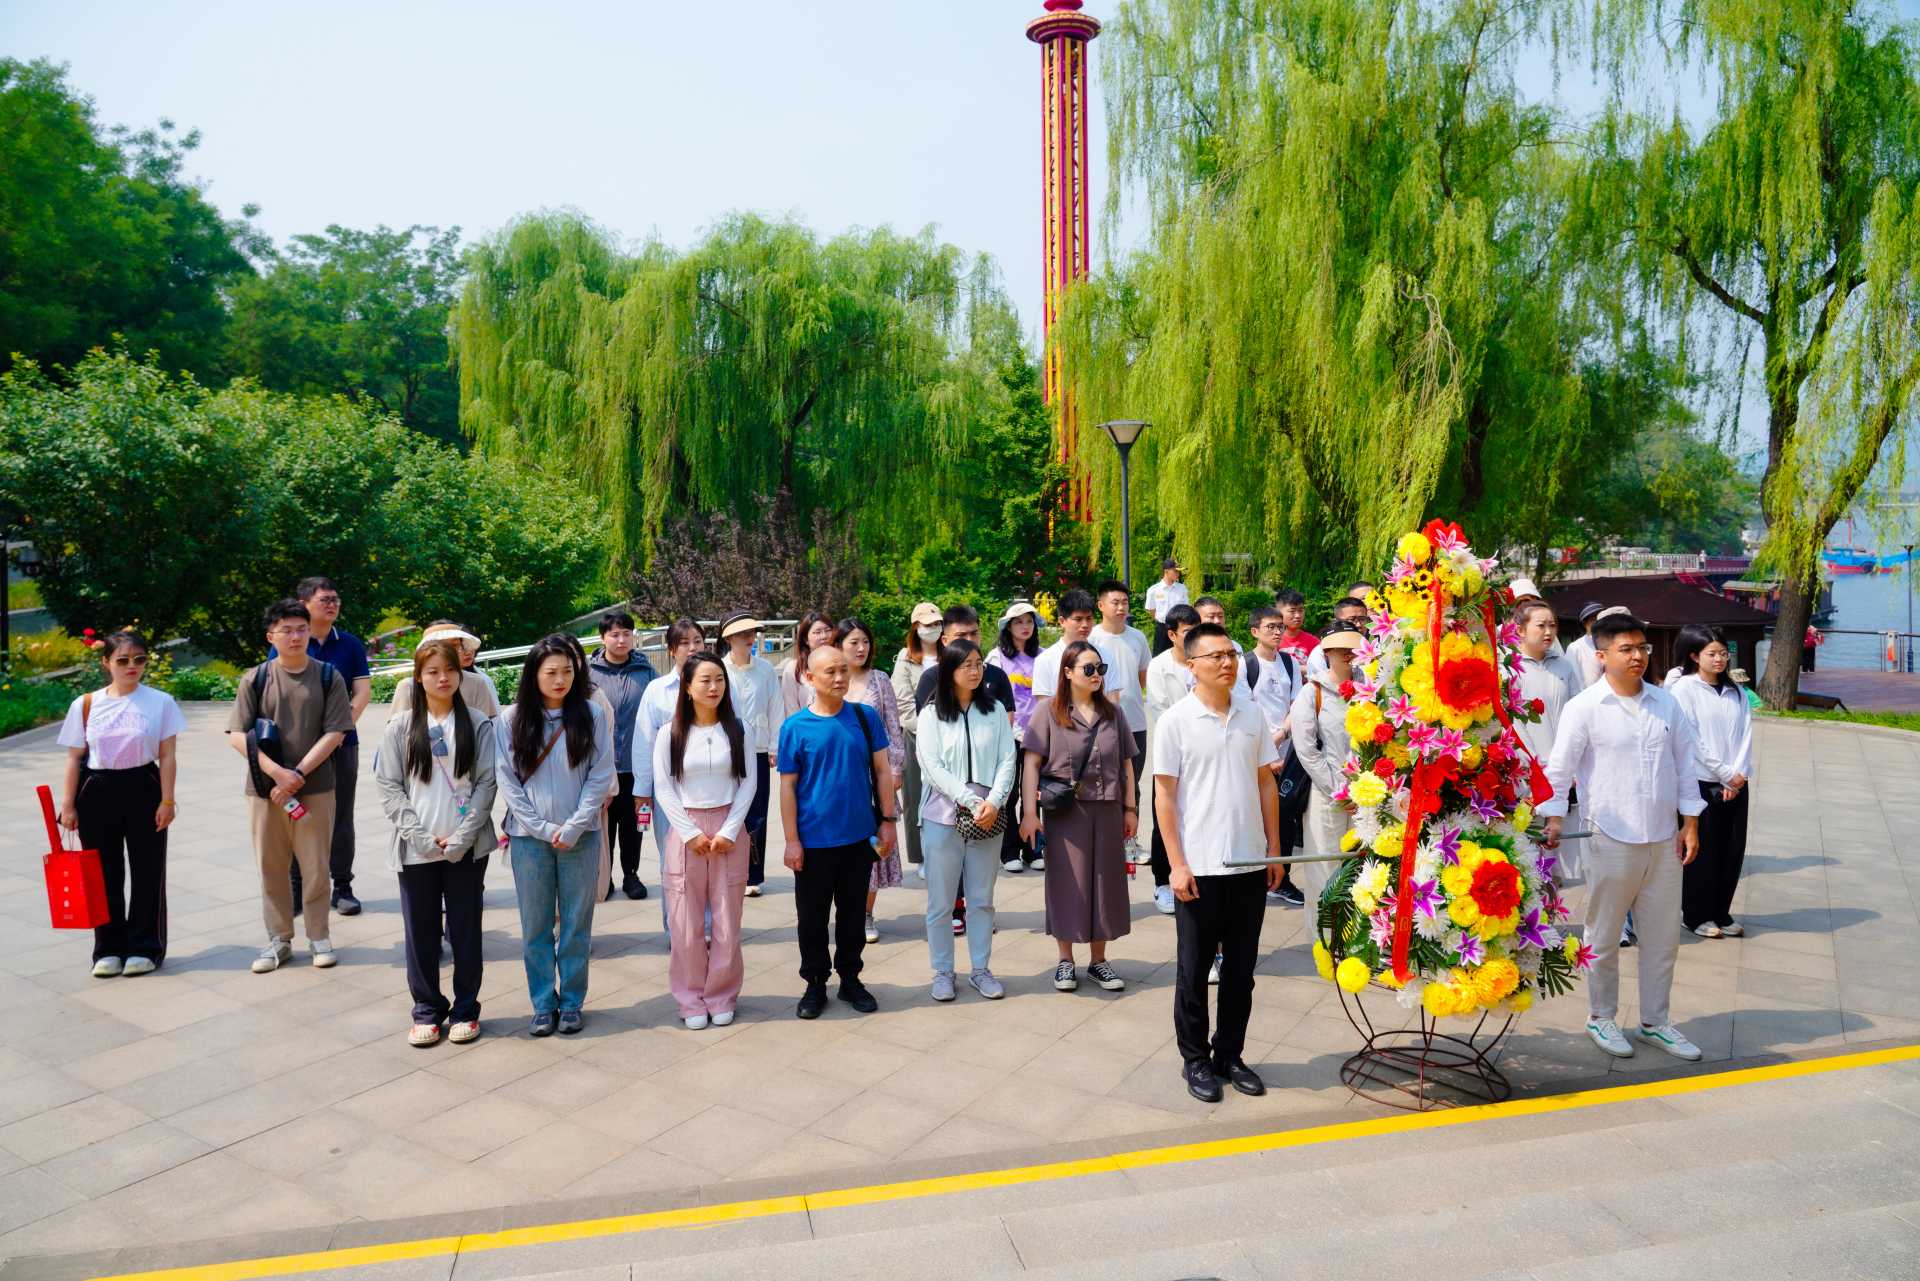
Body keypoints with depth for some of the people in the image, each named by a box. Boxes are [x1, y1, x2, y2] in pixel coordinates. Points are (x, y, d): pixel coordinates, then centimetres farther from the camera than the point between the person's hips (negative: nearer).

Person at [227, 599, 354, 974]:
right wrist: (277, 772, -14)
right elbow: (237, 736, -2)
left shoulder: (328, 677, 1)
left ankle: (319, 936, 18)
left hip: (315, 788, -1)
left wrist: (298, 773, -13)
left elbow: (335, 734, -4)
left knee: (315, 865, 5)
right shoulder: (255, 679, 3)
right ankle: (279, 939, 21)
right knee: (271, 866, 9)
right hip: (264, 788, 1)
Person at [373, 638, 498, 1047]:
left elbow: (486, 783, -3)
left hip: (467, 847, -1)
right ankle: (427, 1011, 23)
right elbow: (388, 787, 0)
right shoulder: (401, 726, 2)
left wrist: (462, 837, -11)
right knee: (421, 932, 8)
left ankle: (465, 1009, 21)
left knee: (465, 930, 7)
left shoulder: (477, 724, 0)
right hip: (416, 849, 1)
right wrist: (421, 837, -10)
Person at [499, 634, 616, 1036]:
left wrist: (573, 828, -10)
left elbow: (601, 775, -4)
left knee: (576, 924, 8)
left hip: (580, 836, 0)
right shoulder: (512, 719, -1)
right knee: (536, 926, 8)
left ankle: (572, 1003, 21)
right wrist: (543, 828, -9)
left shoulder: (592, 714, -2)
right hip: (529, 837, 0)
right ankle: (543, 1004, 20)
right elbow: (507, 780, -3)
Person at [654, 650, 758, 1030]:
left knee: (727, 922, 4)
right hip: (685, 831, -1)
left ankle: (722, 997, 19)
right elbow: (664, 788, -2)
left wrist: (729, 831, -9)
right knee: (686, 923, 2)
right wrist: (691, 833, -9)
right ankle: (691, 1000, 17)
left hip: (729, 831, 1)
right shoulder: (671, 734, -1)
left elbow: (747, 783, 1)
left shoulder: (736, 730, 2)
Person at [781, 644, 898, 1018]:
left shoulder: (865, 717, -1)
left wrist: (888, 820, 2)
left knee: (853, 912, 15)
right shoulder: (795, 727, -7)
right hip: (814, 841, -2)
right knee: (812, 916, 10)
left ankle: (850, 979, 31)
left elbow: (881, 771, 5)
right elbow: (788, 786, -5)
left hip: (859, 836, 2)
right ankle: (815, 984, 26)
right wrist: (792, 840, -6)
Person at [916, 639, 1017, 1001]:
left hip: (989, 817, 2)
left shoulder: (994, 711, 6)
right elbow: (933, 767, -9)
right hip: (943, 816, -2)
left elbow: (1007, 760, 1)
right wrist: (972, 802, -16)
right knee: (941, 901, 5)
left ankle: (981, 969, 23)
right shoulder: (932, 715, -1)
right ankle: (942, 972, 18)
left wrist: (994, 801, -15)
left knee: (982, 899, 11)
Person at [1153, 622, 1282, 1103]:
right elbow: (1164, 796, -7)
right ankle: (1195, 1059, 23)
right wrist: (1177, 863, -11)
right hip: (1200, 867, -4)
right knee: (1194, 969, 8)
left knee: (1241, 968, 13)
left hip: (1250, 864, 4)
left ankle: (1230, 1054, 28)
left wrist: (1274, 850, 8)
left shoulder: (1252, 716, 5)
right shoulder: (1175, 721, -7)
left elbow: (1266, 784, 11)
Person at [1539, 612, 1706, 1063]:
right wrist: (1554, 817, -18)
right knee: (1604, 936, 8)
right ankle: (1601, 1017, 25)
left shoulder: (1666, 703, 6)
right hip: (1612, 839, -5)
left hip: (1664, 840, 5)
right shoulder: (1583, 707, -9)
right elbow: (1560, 767, -9)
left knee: (1663, 936, 14)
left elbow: (1685, 762, 11)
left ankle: (1655, 1021, 29)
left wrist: (1690, 822, 9)